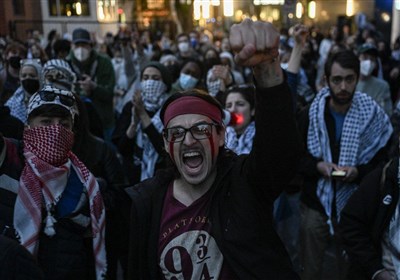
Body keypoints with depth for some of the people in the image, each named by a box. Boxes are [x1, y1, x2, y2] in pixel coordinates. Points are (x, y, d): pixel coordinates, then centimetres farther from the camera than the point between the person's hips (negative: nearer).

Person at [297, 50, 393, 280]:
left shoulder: (375, 116, -6)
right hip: (315, 206, 1)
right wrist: (317, 166, -16)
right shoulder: (310, 115, -3)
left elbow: (385, 163, -1)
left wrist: (359, 171, -19)